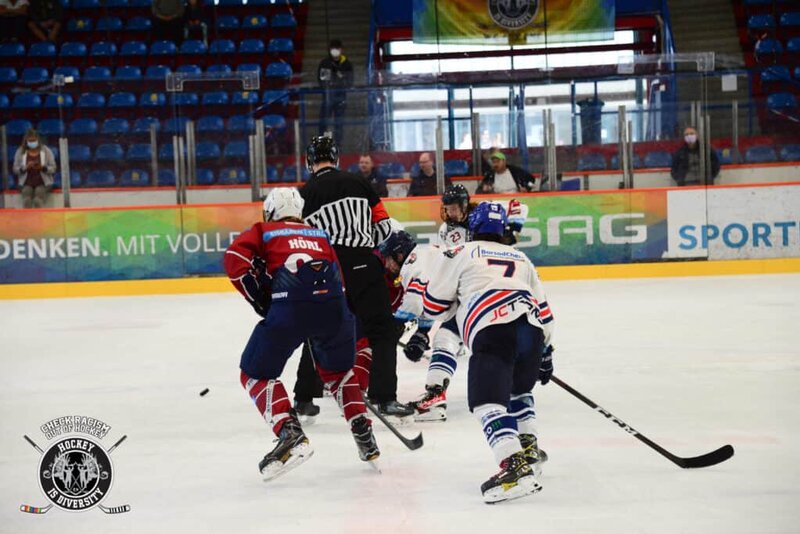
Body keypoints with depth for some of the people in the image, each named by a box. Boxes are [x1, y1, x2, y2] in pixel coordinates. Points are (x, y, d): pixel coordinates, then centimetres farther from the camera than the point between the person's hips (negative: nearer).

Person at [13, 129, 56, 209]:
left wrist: (42, 167, -17)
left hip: (43, 182, -1)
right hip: (26, 183, 1)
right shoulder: (20, 152, 7)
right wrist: (25, 167, -14)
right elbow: (15, 169, 7)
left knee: (38, 201, -33)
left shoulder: (46, 151, 4)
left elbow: (53, 168, 3)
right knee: (26, 200, -32)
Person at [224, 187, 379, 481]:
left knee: (256, 374, 12)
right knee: (338, 370, 30)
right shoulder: (320, 235, 33)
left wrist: (259, 298, 10)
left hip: (289, 307, -4)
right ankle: (363, 433, 20)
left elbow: (235, 259, 3)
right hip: (333, 304, 4)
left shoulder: (263, 232, 22)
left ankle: (290, 434, -8)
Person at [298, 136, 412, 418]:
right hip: (363, 265, -1)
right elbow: (383, 226, 7)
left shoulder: (305, 194, 6)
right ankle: (385, 397, -10)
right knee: (382, 331, 1)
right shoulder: (358, 183, 7)